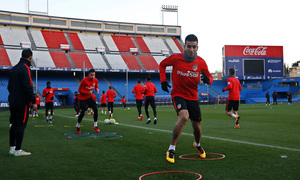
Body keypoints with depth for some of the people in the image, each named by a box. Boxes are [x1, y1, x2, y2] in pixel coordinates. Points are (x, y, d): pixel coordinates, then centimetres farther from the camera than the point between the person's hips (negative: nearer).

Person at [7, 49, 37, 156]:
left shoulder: (13, 69, 15)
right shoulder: (25, 68, -13)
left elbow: (9, 86, 19)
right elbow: (28, 87, -19)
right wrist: (34, 101, -17)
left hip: (12, 102, 9)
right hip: (22, 103, -9)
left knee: (14, 124, 14)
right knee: (21, 125, -4)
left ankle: (12, 148, 19)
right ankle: (18, 150, -2)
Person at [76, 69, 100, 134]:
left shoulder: (95, 80, -5)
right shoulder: (84, 80, -23)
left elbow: (96, 86, 14)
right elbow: (80, 90, -17)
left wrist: (97, 89, -11)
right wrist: (88, 92, -29)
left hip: (90, 97, 5)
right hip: (82, 98, -5)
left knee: (95, 109, -13)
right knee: (82, 113, -7)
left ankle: (95, 126, 0)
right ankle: (77, 126, 20)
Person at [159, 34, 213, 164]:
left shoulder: (201, 62, -6)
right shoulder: (175, 58, -12)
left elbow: (209, 78, 6)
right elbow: (162, 64, 7)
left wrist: (207, 79, -19)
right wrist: (163, 80, -4)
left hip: (193, 97, 3)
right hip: (178, 94, -3)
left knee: (197, 126, 9)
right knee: (184, 116, -31)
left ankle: (197, 144, 46)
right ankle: (171, 149, -18)